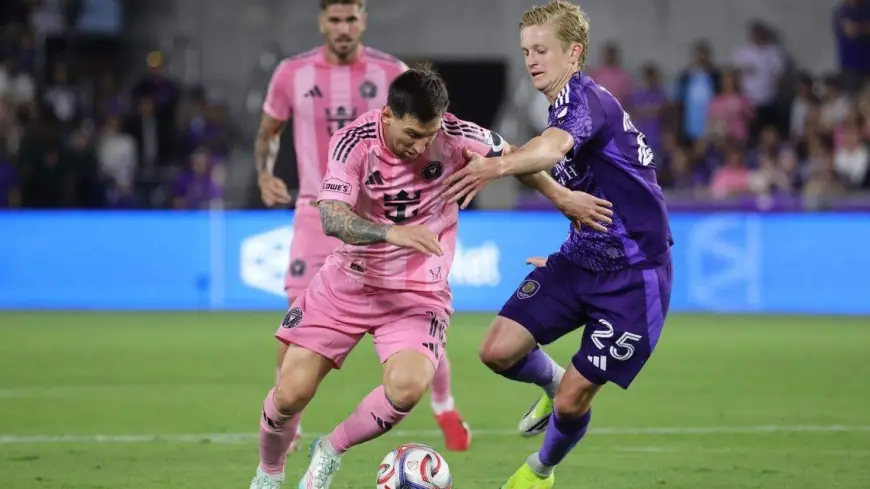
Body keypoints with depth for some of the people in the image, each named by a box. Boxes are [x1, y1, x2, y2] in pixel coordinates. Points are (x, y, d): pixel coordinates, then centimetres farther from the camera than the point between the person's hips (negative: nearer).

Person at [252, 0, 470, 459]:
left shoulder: (390, 73, -3)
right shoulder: (291, 74, -2)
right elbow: (268, 131, 14)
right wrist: (264, 176, -3)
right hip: (318, 213, 0)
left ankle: (445, 409, 21)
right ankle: (285, 427, 10)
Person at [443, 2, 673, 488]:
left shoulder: (587, 97, -21)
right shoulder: (565, 106, 10)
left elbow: (556, 145, -45)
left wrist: (500, 165, -64)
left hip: (634, 274, -8)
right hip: (579, 259, 8)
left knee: (571, 401, -5)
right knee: (499, 350, -10)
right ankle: (552, 381, 24)